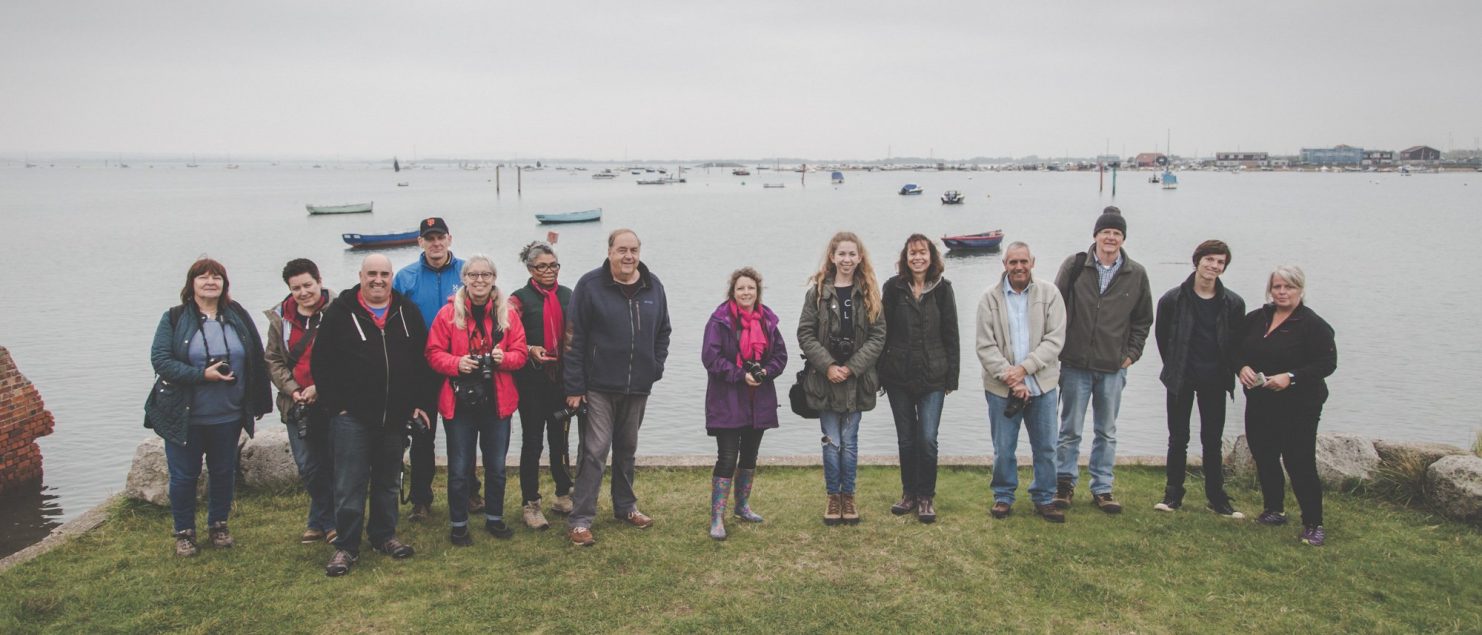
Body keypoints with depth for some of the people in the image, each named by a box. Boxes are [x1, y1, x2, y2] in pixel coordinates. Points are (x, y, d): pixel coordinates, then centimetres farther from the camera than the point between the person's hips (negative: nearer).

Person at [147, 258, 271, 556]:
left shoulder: (238, 316, 3)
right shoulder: (174, 319, -5)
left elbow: (257, 360, 8)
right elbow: (160, 360, -12)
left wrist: (257, 402, 7)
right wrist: (202, 375, -22)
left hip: (228, 416, 3)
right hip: (184, 417, -2)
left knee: (224, 472, 14)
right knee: (183, 476, 7)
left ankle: (218, 525, 32)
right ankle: (184, 532, 23)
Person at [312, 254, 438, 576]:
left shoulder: (407, 312, 6)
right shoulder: (340, 312, -3)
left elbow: (424, 360, 9)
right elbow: (321, 362, -3)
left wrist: (421, 403, 3)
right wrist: (336, 405, -8)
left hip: (395, 416, 3)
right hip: (352, 416, -3)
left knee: (389, 481, 14)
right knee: (350, 484, -1)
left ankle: (384, 535, 29)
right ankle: (346, 546, 9)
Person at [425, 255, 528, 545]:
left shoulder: (507, 313, 3)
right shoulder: (449, 313, -3)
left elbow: (519, 353, 4)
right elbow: (434, 354, -3)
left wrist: (504, 358, -17)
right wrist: (456, 363, -20)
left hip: (497, 401, 2)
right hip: (459, 401, -2)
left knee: (496, 466, 13)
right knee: (459, 468, 5)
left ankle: (494, 518, 30)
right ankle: (458, 524, 20)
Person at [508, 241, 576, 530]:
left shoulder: (568, 296, 9)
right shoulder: (520, 298, -2)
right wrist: (529, 351, -22)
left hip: (561, 378, 3)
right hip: (532, 379, -3)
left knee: (560, 438, 12)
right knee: (532, 441, 2)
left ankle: (563, 496, 26)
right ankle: (530, 504, 11)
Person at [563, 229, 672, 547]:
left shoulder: (653, 286, 4)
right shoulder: (590, 285, -10)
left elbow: (662, 332, 14)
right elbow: (575, 339, -11)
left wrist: (656, 368, 3)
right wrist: (574, 387, -13)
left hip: (637, 388, 5)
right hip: (599, 386, -5)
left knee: (627, 449, 18)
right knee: (595, 451, -6)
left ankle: (626, 506, 33)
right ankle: (580, 519, 1)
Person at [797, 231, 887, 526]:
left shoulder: (868, 294, 3)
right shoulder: (818, 291, 0)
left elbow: (878, 336, -2)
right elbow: (805, 334, -3)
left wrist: (852, 368, -12)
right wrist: (828, 366, -13)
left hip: (857, 380, 1)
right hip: (825, 379, -1)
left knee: (849, 442, 7)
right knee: (831, 443, 2)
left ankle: (848, 497, 21)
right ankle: (833, 498, 17)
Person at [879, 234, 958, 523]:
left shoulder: (942, 289, 2)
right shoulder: (893, 287, 1)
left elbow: (950, 334, 3)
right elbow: (883, 331, 2)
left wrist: (952, 375, 1)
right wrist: (880, 372, -1)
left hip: (932, 377, -1)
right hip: (898, 376, 1)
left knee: (927, 439, -5)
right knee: (906, 439, 11)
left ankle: (926, 497, 10)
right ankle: (909, 494, 24)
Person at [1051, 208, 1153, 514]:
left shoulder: (1136, 274, 3)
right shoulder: (1074, 266, -1)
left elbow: (1143, 320, 12)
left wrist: (1132, 354, 4)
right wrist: (1058, 348, -1)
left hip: (1114, 367, 2)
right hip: (1075, 363, -1)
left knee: (1107, 432, 10)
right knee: (1070, 429, 5)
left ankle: (1102, 489, 20)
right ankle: (1065, 483, 18)